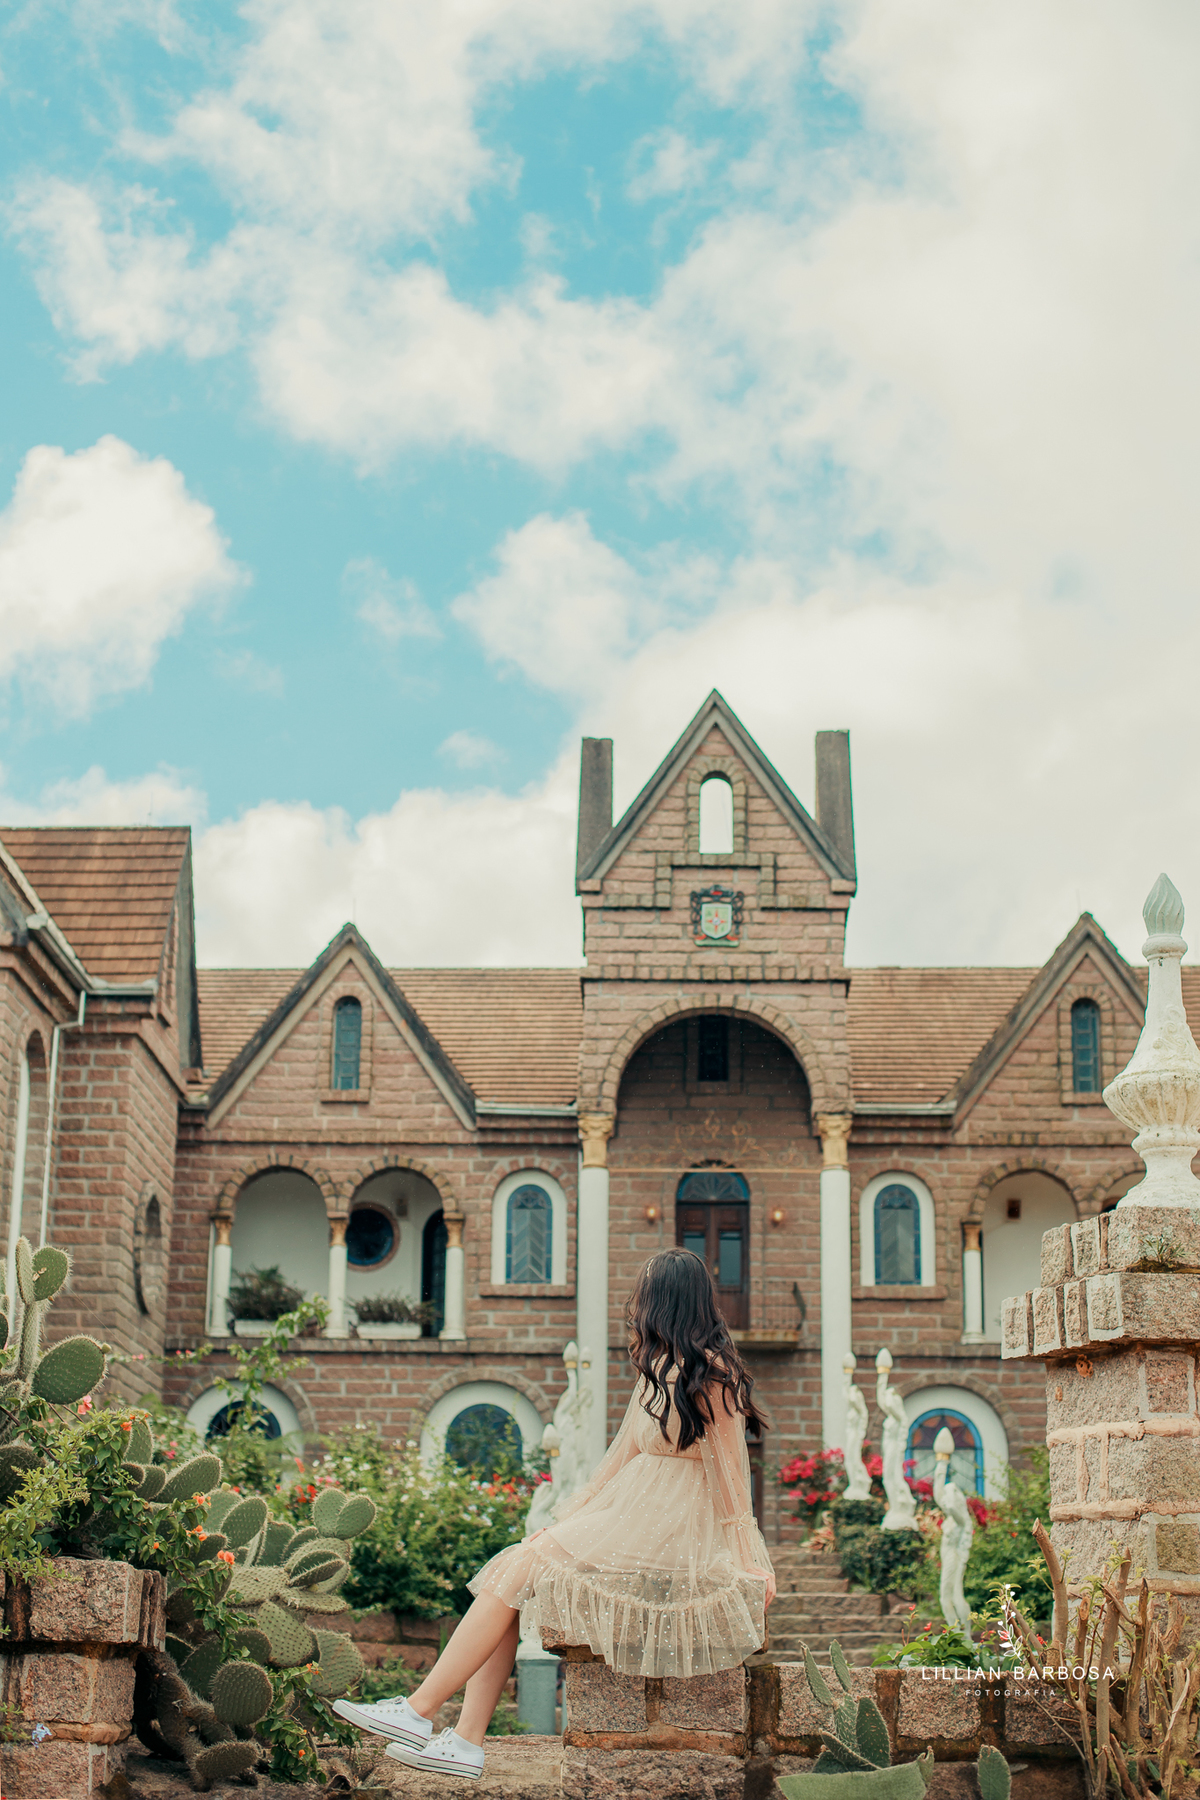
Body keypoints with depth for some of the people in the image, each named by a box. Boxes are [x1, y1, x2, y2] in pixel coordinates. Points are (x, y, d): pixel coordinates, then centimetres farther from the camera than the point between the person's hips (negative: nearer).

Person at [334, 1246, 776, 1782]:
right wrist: (561, 1523, 13)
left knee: (514, 1575, -15)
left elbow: (732, 1471, -10)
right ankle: (466, 1742, -14)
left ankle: (418, 1711, -9)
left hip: (670, 1535, -9)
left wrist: (746, 1563, -13)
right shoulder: (657, 1369, 20)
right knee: (508, 1570, -8)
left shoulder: (711, 1371, -9)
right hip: (626, 1517, 9)